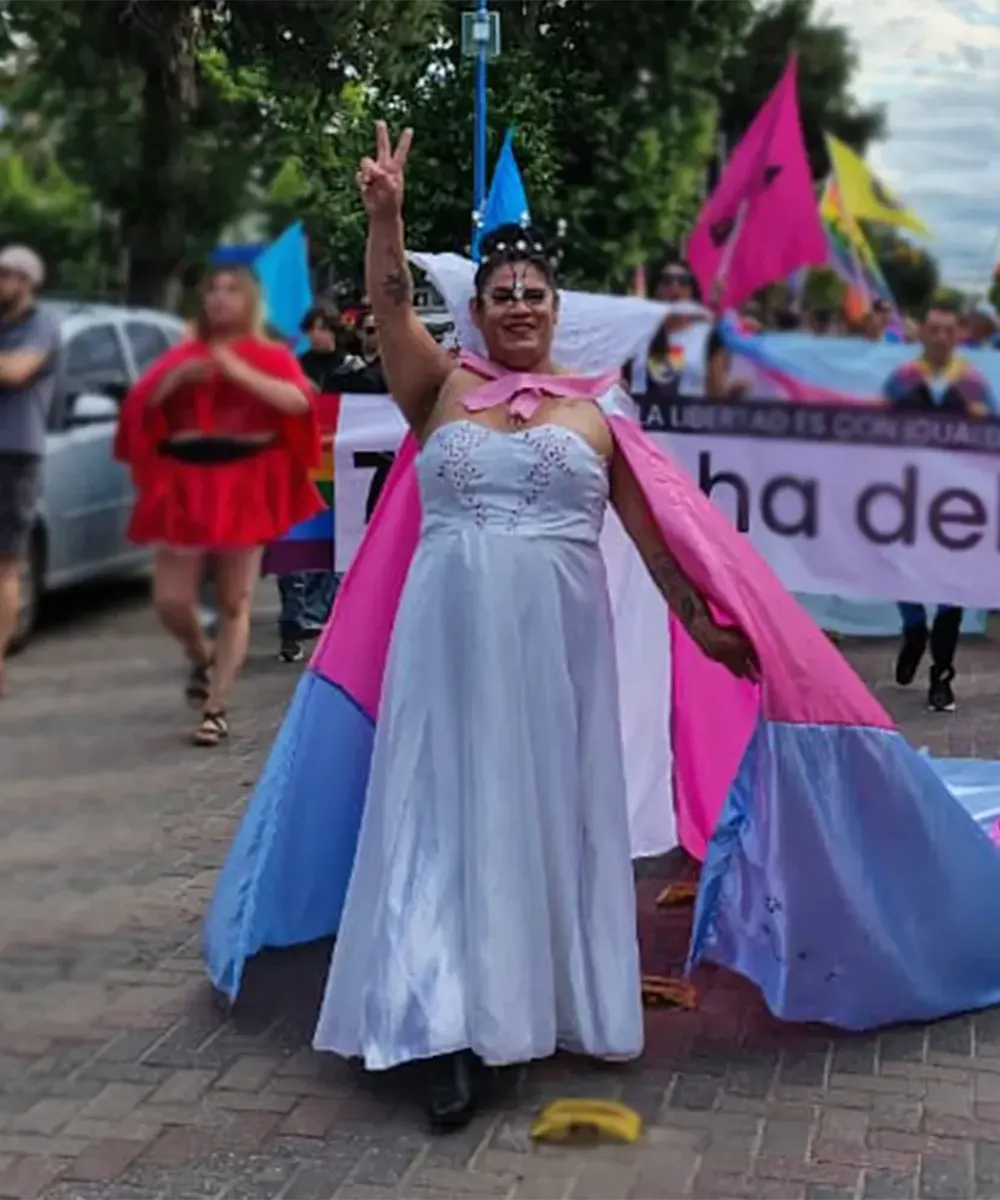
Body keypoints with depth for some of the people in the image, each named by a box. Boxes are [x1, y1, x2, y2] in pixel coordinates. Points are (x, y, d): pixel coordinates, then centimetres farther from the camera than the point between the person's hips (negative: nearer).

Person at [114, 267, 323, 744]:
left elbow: (298, 401, -13)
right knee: (170, 601, -3)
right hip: (185, 486, 3)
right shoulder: (184, 354, 15)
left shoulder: (271, 356, 7)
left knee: (234, 604, 0)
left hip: (244, 487, -2)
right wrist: (175, 378, -10)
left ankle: (216, 709, 8)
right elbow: (140, 405, 6)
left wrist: (238, 371, -19)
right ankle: (202, 657, 29)